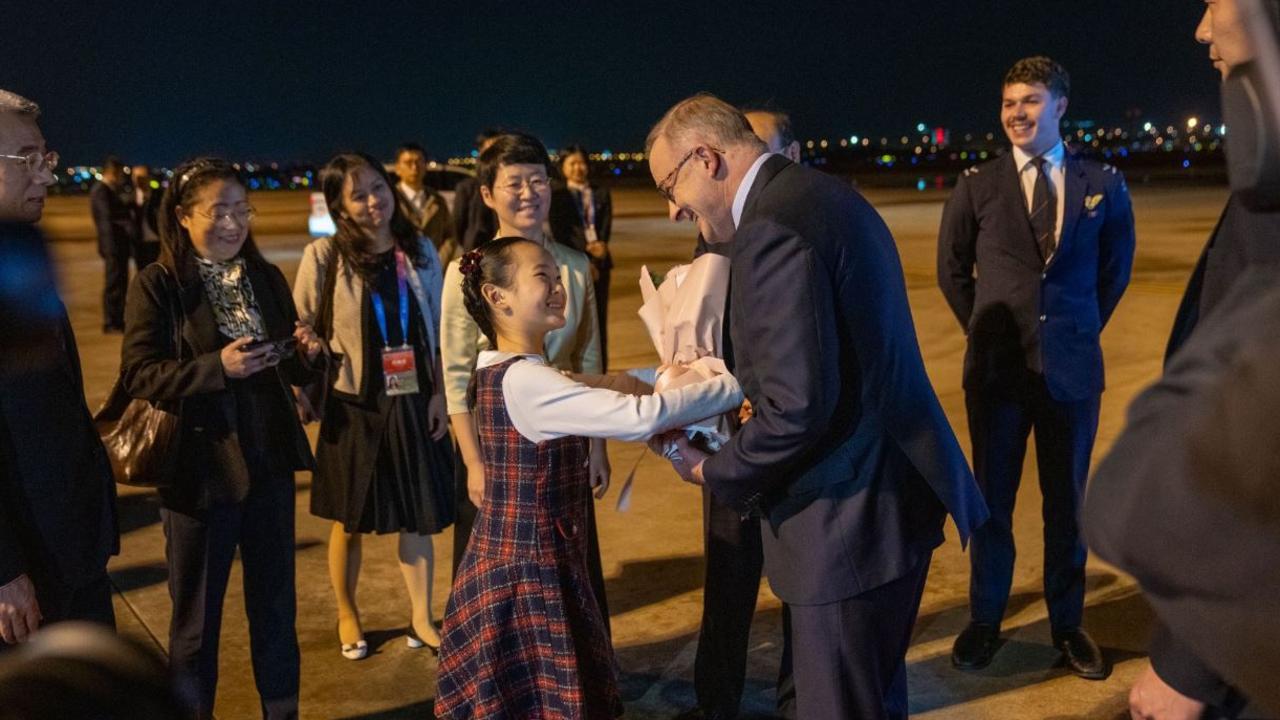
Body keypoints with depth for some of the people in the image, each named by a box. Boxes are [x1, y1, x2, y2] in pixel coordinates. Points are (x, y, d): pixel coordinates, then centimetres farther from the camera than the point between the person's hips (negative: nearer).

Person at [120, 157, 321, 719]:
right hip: (199, 469, -4)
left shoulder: (266, 278, 6)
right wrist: (216, 367, -26)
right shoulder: (157, 284, -8)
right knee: (197, 612, 13)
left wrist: (307, 355, -12)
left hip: (269, 463, 4)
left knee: (276, 603, 15)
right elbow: (138, 375, -14)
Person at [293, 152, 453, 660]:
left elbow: (437, 328, 5)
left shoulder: (419, 251, 1)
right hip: (354, 407, -2)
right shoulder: (324, 255, -8)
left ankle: (421, 617, 25)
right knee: (351, 520, 12)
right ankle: (347, 615, 34)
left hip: (414, 404, 2)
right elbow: (299, 328, -2)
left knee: (418, 516, 8)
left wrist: (438, 394, 2)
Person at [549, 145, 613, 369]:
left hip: (599, 263, 3)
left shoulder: (601, 193, 15)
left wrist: (601, 246, -15)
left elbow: (606, 227, 6)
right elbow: (559, 232, -3)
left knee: (599, 320, 2)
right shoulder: (556, 193, 5)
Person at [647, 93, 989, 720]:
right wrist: (755, 402, 15)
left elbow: (797, 410, -25)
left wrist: (714, 473, -10)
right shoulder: (822, 195, 12)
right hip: (895, 491, 10)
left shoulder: (771, 226, -20)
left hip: (852, 518, -10)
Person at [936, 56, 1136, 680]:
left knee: (1067, 502, 11)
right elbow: (952, 269, 9)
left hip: (1072, 367, 1)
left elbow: (1115, 268, 13)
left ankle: (1067, 624, 28)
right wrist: (988, 331, 9)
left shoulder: (1103, 184, 1)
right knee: (991, 500, 9)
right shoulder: (977, 185, -1)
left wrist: (1079, 330, 11)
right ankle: (984, 622, 24)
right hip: (997, 368, 0)